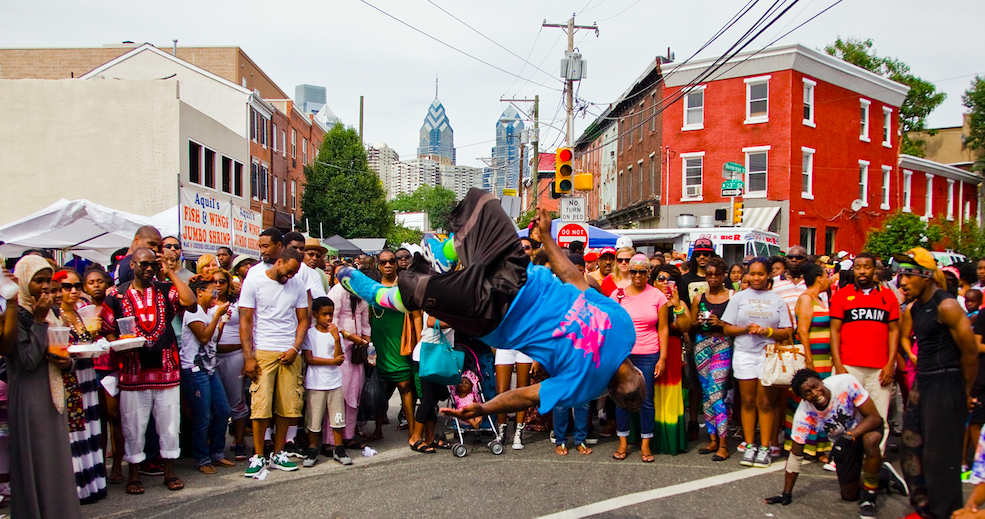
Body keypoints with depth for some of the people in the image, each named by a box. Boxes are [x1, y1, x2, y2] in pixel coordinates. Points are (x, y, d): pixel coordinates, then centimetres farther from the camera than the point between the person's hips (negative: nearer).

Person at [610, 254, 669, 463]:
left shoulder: (658, 296, 1)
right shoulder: (618, 294, 3)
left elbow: (663, 328, 3)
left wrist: (662, 358, -2)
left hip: (648, 355, -1)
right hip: (622, 353, 1)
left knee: (647, 400, 3)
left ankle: (645, 444, 15)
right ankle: (623, 442, 18)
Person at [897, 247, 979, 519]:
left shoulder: (946, 306, -15)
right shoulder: (912, 308, 9)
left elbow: (970, 352, -11)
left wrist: (964, 392, -1)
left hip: (946, 384, -9)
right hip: (922, 383, 9)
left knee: (940, 454, -2)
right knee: (911, 448, 13)